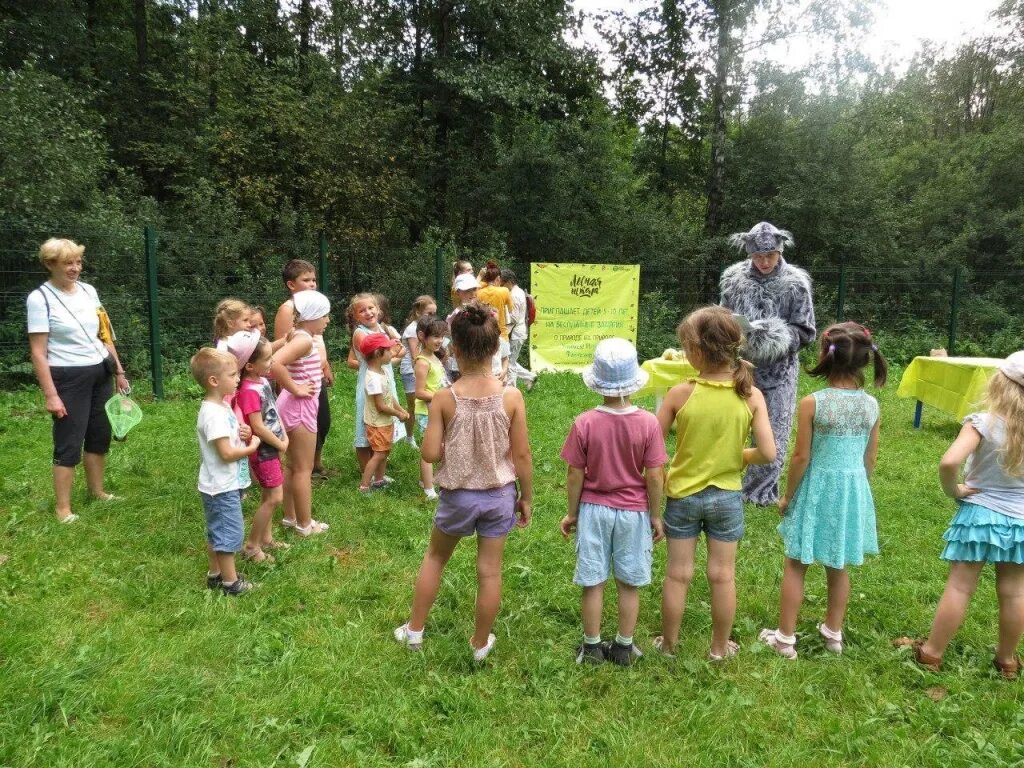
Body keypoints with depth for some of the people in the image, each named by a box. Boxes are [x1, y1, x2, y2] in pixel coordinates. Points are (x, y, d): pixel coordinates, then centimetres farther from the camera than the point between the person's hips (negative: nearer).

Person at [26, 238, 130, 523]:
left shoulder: (88, 291, 6)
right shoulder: (40, 298, -11)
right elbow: (38, 353, -13)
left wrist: (119, 371, 14)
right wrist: (50, 395, -17)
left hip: (100, 374, 6)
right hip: (68, 379, -6)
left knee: (100, 435, 15)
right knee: (69, 443, 0)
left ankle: (97, 490, 32)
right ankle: (62, 507, 12)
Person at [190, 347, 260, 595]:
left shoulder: (222, 406, 7)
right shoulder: (213, 414, -24)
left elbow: (230, 436, 20)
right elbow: (227, 453, -26)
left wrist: (244, 433, -1)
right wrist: (252, 446, -12)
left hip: (224, 484, 10)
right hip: (222, 487, -10)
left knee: (216, 532, 20)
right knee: (229, 534, 3)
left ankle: (215, 574, 34)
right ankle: (231, 582, 16)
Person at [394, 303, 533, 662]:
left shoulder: (444, 398, -17)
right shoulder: (511, 396, -14)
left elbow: (430, 453, -14)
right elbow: (522, 454, -8)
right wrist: (526, 498, 5)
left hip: (458, 496, 0)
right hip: (499, 496, 1)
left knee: (434, 557, 24)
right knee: (489, 571, 15)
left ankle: (414, 630, 37)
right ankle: (481, 643, 32)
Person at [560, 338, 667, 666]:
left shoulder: (584, 423, -15)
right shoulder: (648, 423, -14)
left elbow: (575, 475, -7)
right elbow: (655, 477, -10)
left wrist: (571, 513, 6)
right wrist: (656, 516, 4)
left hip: (594, 510, 0)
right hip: (633, 512, 0)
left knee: (593, 583, 12)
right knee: (629, 584, 14)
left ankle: (592, 647, 25)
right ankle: (624, 648, 26)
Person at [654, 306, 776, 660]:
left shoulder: (680, 393, -18)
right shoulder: (751, 396, -13)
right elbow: (767, 453, -15)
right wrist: (738, 455, 5)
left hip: (682, 495, -1)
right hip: (727, 497, 1)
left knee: (678, 574, 13)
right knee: (723, 575, 16)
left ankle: (669, 644, 28)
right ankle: (720, 647, 31)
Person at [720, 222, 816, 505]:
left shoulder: (796, 283, -7)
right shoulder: (734, 278, -2)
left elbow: (805, 332, -4)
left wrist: (779, 336, -21)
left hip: (779, 371, -1)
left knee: (773, 434, 5)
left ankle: (762, 492, 20)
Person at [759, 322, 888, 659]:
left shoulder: (812, 403, -18)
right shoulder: (871, 405, -4)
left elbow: (801, 457, -13)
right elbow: (870, 458, 4)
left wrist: (787, 495, 0)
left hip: (818, 490, -4)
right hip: (854, 490, 4)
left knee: (795, 566, 10)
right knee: (839, 567, 20)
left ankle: (785, 637, 18)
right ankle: (833, 632, 35)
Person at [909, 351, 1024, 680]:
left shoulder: (983, 423, -19)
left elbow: (949, 462, -32)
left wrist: (952, 490, -14)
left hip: (979, 514, -3)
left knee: (959, 587, 5)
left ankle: (931, 653, 16)